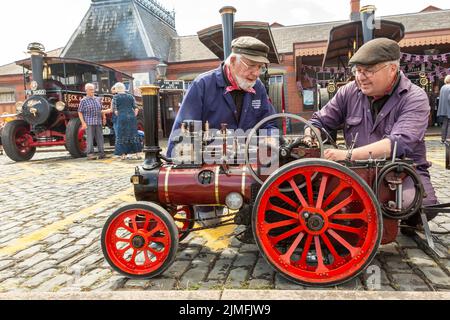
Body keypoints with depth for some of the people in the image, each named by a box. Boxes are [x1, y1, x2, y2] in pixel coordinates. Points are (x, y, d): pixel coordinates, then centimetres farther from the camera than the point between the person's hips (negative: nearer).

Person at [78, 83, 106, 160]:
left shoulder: (97, 99, 15)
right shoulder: (83, 101, 1)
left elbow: (101, 110, 23)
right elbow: (80, 112, 0)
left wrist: (104, 118, 9)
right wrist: (83, 122, -9)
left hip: (98, 122, 4)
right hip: (89, 123, -4)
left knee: (100, 138, 4)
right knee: (90, 138, -6)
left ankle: (101, 153, 10)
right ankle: (90, 154, -3)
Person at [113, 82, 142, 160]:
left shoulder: (116, 97, 1)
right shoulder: (130, 96, 11)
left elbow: (116, 110, -5)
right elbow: (136, 109, 4)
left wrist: (118, 115, 12)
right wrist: (133, 116, 11)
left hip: (122, 117, -3)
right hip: (131, 117, 4)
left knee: (122, 135, 5)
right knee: (133, 134, 8)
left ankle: (123, 154, 7)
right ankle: (137, 154, 11)